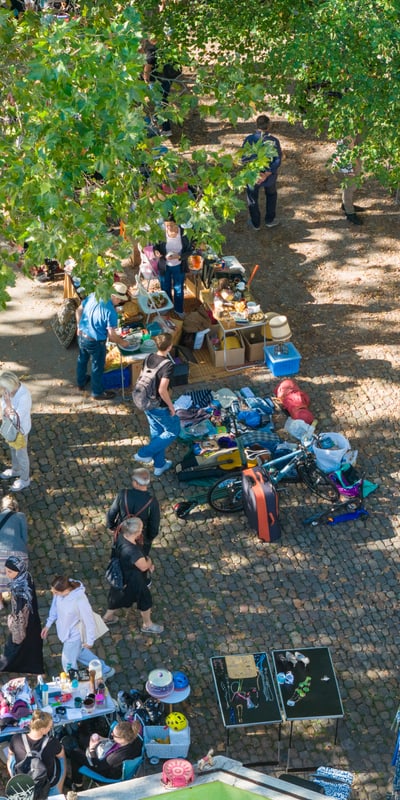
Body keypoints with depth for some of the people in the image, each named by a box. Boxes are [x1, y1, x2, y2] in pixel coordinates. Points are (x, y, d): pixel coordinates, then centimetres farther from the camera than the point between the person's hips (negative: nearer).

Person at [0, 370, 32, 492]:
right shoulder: (10, 388, -17)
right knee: (13, 449, 30)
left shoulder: (24, 396, -39)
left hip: (20, 429, -7)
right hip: (11, 427, 7)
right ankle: (15, 470, 56)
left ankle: (24, 479, 40)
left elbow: (17, 418, -35)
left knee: (21, 454, 16)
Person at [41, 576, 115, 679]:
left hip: (73, 636, -7)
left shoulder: (80, 601, -40)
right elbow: (55, 606, 1)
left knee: (68, 664, 13)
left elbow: (89, 622, -25)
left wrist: (89, 642, -12)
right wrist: (48, 625, 10)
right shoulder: (59, 591, -21)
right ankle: (104, 670, 51)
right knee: (79, 652, 30)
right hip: (64, 631, 7)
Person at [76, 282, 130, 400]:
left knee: (82, 360, 30)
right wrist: (122, 342, -6)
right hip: (95, 342, -7)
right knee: (98, 367, 16)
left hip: (81, 336, 7)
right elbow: (111, 336, -24)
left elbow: (79, 310, 5)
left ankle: (81, 383, 52)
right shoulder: (111, 312, -27)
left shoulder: (93, 296, -8)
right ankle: (98, 393, 35)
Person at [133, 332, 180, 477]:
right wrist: (171, 406, -15)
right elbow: (162, 390, -30)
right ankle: (144, 453, 10)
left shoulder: (150, 357, -4)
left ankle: (159, 465, 35)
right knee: (173, 431, 15)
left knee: (156, 432, 22)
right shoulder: (168, 365, -27)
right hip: (160, 407, -8)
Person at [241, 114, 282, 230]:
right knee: (271, 195, 29)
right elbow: (277, 160, -19)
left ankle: (255, 223, 34)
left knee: (252, 198, 22)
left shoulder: (249, 139, -18)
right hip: (269, 176, 1)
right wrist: (266, 174, -21)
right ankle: (269, 220, 36)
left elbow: (244, 158, -17)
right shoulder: (274, 141, -17)